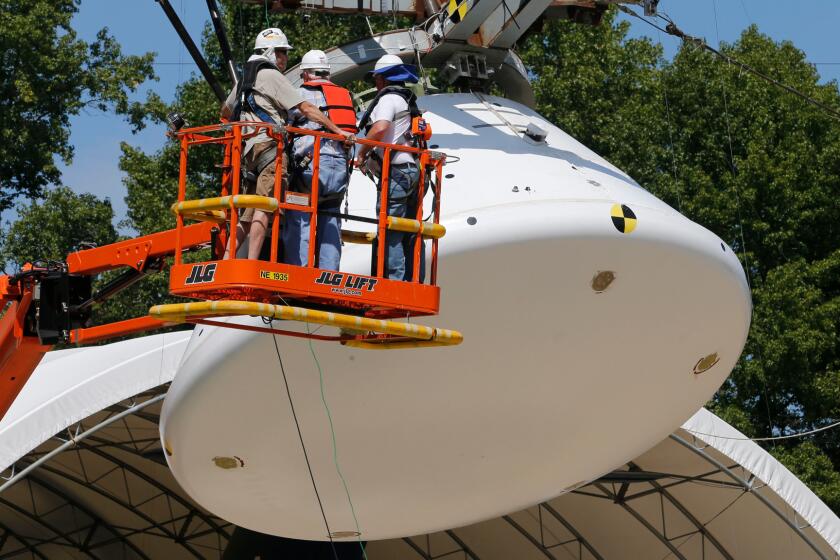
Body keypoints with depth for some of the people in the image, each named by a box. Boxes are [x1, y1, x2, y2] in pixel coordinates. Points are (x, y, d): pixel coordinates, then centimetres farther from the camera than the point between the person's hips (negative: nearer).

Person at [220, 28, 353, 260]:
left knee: (249, 215, 7)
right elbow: (306, 108, -6)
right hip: (268, 144, -9)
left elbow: (225, 112, 40)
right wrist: (338, 130, -5)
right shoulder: (272, 76, 0)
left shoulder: (245, 79, 26)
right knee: (265, 208, -18)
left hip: (250, 150, 9)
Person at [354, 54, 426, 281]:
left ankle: (395, 280, -17)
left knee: (390, 232, -11)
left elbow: (380, 128, -24)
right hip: (413, 169, 10)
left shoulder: (389, 98, -7)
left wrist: (362, 154, -12)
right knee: (410, 233, 9)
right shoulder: (408, 100, 23)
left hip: (396, 171, -10)